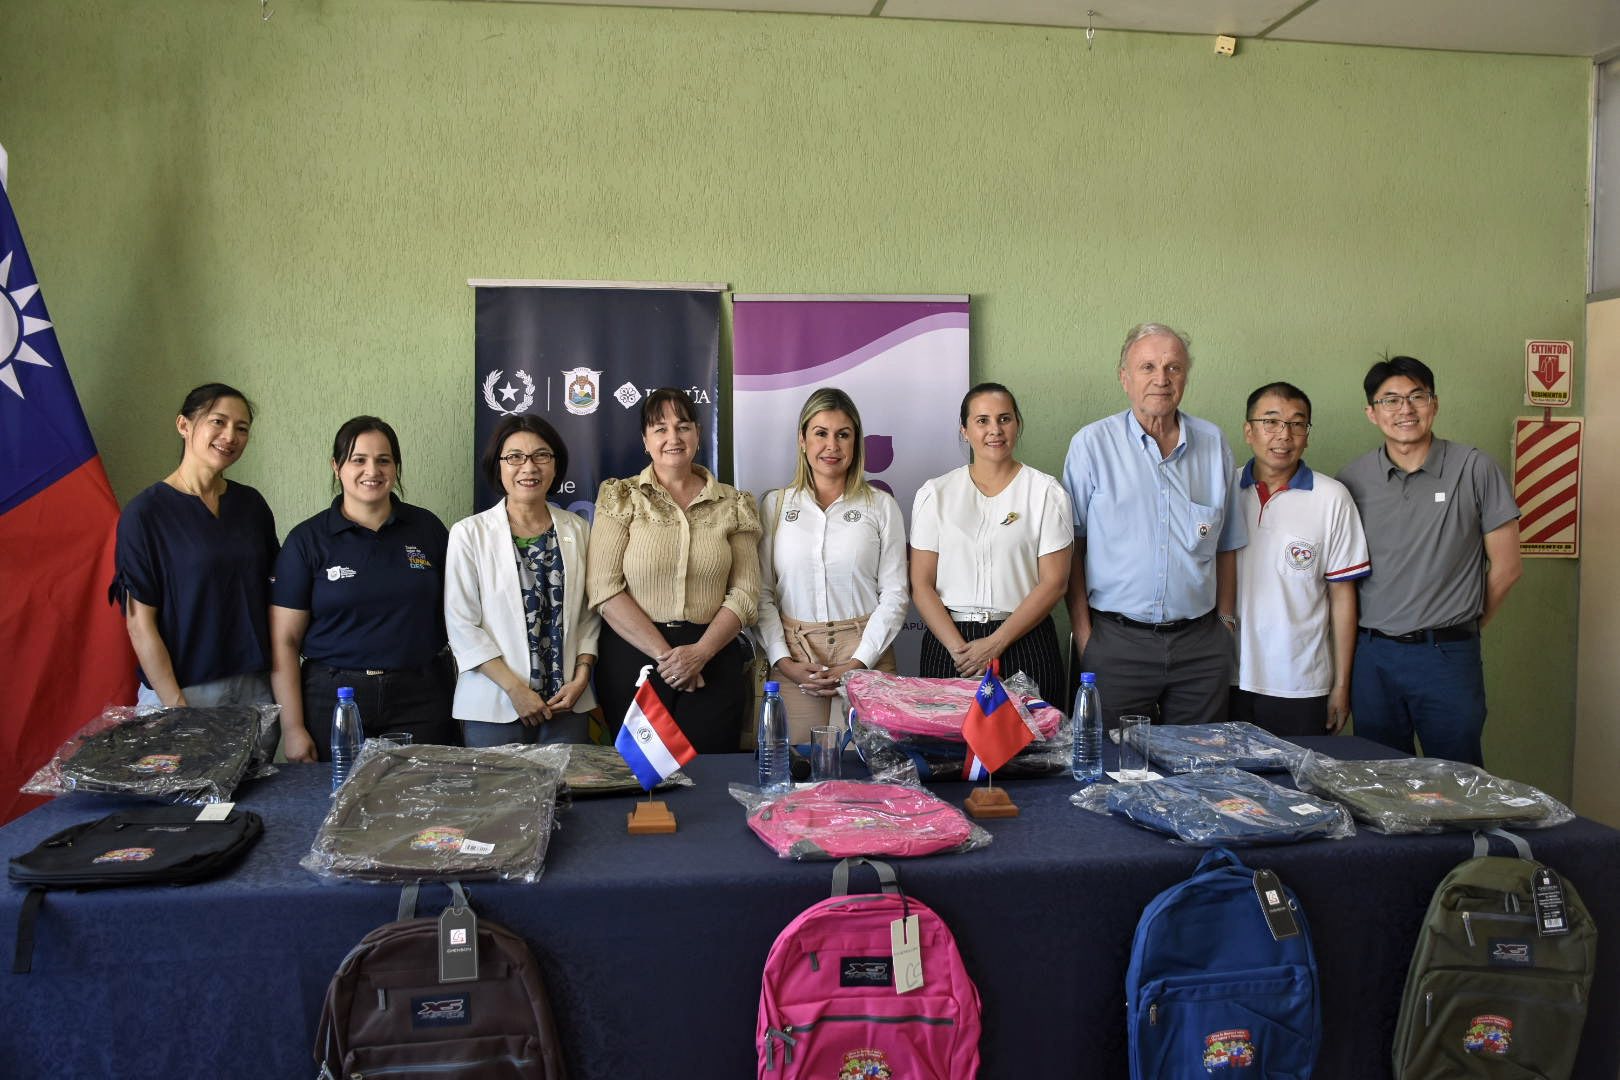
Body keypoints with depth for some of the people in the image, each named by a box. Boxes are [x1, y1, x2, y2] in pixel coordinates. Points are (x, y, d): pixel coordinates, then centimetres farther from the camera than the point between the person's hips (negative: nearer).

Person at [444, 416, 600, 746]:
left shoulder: (577, 531, 6)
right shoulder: (469, 533, -3)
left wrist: (580, 679, -3)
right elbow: (461, 623, -7)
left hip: (567, 704, 3)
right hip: (493, 709, -2)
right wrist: (515, 688, -12)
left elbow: (589, 615, 9)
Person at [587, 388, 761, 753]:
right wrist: (664, 653, -12)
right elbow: (604, 588, -6)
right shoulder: (622, 498, 2)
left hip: (712, 659, 1)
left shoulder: (733, 504, 7)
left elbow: (745, 592, 3)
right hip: (632, 657, -1)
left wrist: (700, 652, -11)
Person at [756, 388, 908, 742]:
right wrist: (784, 661, -7)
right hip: (792, 663, 1)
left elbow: (894, 594, 1)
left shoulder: (881, 506, 5)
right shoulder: (775, 505, 7)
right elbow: (761, 593, 4)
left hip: (866, 659, 0)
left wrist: (858, 663, -9)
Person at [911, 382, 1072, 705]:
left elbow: (1053, 582, -3)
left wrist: (995, 643, -11)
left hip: (1023, 640, -1)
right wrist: (958, 647, -11)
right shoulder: (935, 493, 6)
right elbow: (921, 584, 2)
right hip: (947, 644, 1)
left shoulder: (1045, 491, 2)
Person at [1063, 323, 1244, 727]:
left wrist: (1225, 618, 10)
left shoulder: (1213, 443, 8)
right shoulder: (1092, 444, -3)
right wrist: (1082, 631, -6)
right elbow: (1070, 547, -2)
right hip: (1116, 640, -3)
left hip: (1201, 643, 3)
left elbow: (1226, 545, 14)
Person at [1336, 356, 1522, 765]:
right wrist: (1378, 634, 4)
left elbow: (1506, 566, 3)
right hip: (1372, 655, 2)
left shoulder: (1475, 470, -3)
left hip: (1448, 657, -2)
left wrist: (1461, 628, 7)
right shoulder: (1352, 479, 3)